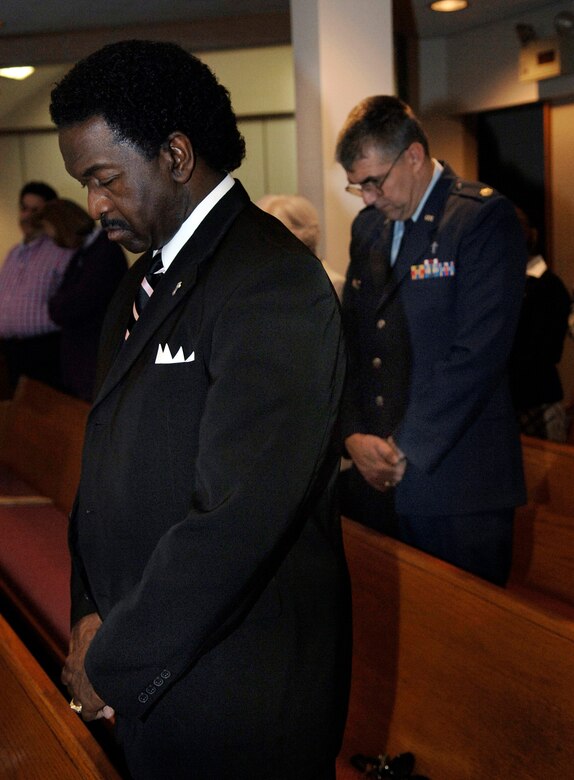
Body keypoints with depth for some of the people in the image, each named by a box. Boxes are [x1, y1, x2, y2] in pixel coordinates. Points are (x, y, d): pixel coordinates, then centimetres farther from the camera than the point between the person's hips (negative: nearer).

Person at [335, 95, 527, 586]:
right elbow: (349, 339, 14)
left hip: (456, 485, -6)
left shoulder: (484, 218, -8)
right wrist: (354, 435, -1)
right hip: (374, 477, 6)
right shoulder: (368, 226, 14)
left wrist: (406, 449, -13)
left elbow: (479, 353, -16)